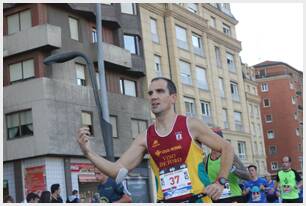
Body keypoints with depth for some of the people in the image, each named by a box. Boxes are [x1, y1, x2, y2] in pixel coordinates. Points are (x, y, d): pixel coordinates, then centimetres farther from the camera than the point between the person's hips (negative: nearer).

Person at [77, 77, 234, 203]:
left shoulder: (191, 125, -3)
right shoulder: (145, 138, 4)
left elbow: (227, 148, 5)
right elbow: (118, 171, -1)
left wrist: (220, 182, -2)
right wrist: (88, 153, -13)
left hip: (197, 202, -2)